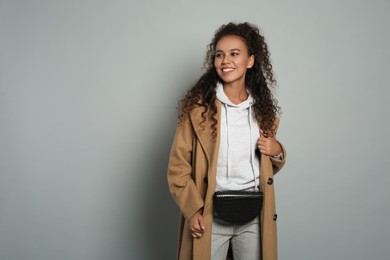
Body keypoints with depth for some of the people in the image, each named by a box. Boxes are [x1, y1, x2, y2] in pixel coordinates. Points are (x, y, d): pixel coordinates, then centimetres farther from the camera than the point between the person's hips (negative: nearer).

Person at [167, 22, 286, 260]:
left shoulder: (263, 108, 5)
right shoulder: (198, 106, -8)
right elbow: (178, 166, -6)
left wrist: (277, 152, -4)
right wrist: (192, 209, -15)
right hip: (210, 216, -3)